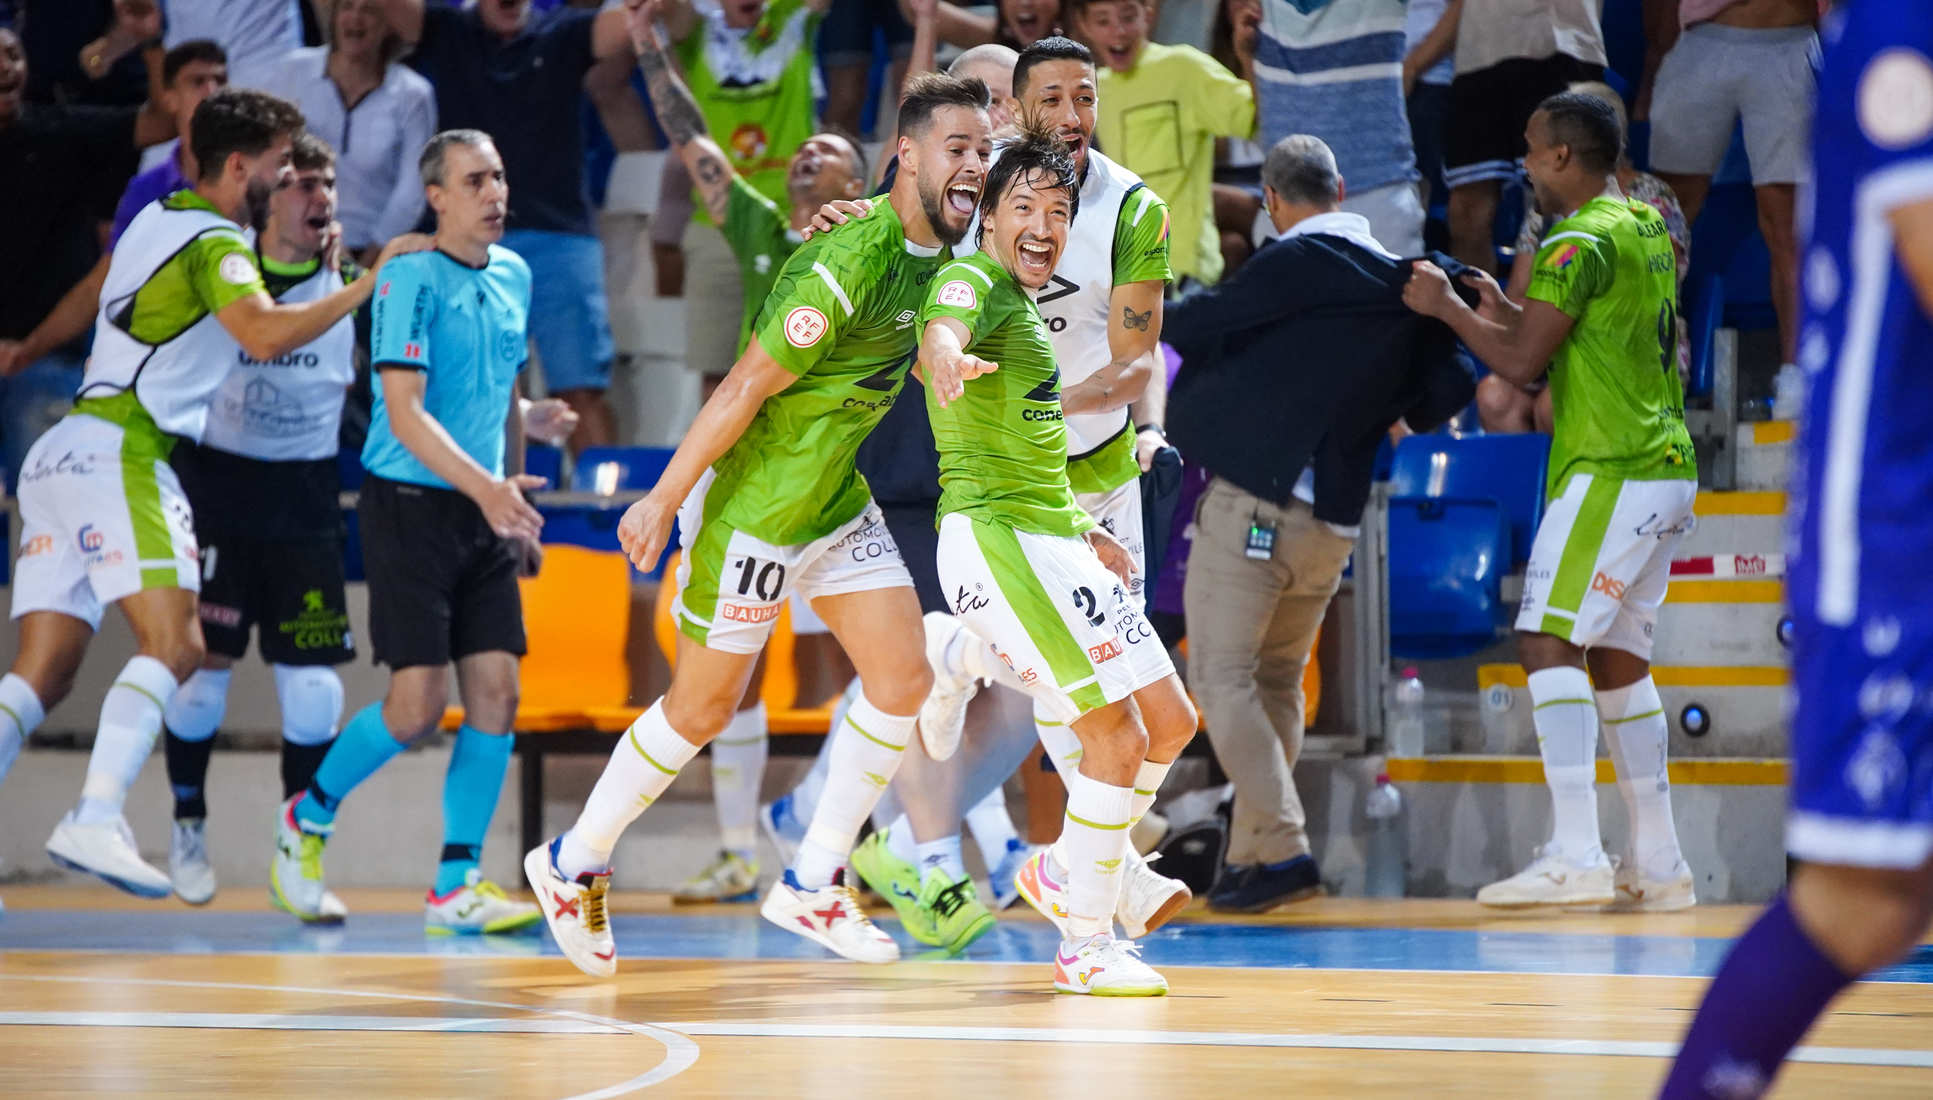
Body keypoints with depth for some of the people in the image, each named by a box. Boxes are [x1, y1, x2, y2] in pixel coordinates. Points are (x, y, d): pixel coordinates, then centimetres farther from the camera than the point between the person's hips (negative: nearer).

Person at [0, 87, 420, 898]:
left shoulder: (158, 218, 22)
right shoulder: (214, 243, -7)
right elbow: (263, 335, -23)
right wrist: (366, 286, -16)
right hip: (121, 450, -9)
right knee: (173, 644, -17)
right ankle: (95, 821, -31)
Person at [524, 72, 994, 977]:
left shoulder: (939, 257, -1)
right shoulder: (851, 264, -27)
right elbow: (746, 387, -23)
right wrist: (662, 502, -20)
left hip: (837, 503, 8)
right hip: (751, 505, -8)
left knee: (902, 681, -2)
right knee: (701, 710, 3)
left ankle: (812, 884, 10)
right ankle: (574, 864, 23)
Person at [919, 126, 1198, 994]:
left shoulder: (1025, 307, 20)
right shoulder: (972, 281, -8)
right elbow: (942, 332, -34)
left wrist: (1083, 532, 34)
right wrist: (949, 359, -57)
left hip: (1054, 539, 10)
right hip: (995, 538, -10)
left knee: (1170, 721, 12)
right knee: (1119, 736, -13)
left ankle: (1065, 875, 26)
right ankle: (1084, 948, -4)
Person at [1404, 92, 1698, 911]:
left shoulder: (1580, 241, -13)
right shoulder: (1649, 228, 16)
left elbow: (1521, 363, -14)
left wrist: (1444, 307, -1)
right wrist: (1508, 313, 24)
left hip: (1610, 471, -10)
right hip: (1667, 468, 10)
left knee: (1549, 644, -12)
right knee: (1618, 656, 14)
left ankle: (1574, 855, -22)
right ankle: (1656, 865, 15)